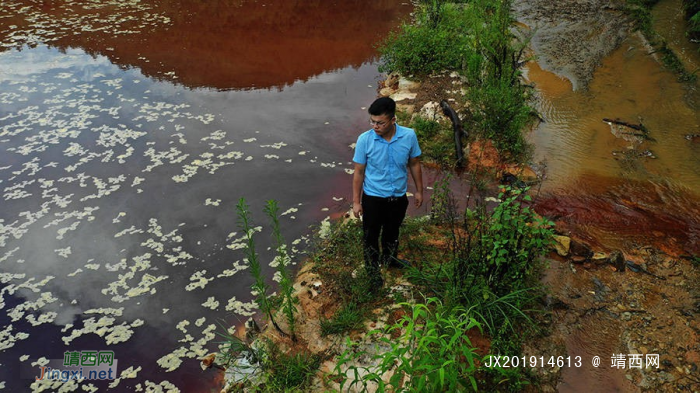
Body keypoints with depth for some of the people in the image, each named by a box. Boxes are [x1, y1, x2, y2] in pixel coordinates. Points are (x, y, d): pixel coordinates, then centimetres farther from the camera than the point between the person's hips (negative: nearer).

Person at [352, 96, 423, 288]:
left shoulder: (409, 136, -16)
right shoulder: (364, 139, -20)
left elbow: (414, 164, 0)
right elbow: (359, 172, -10)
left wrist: (419, 190, 7)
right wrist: (356, 201, -7)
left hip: (399, 197, 2)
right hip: (373, 198, -2)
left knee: (392, 231, 26)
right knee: (371, 235, 14)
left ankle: (389, 257, 54)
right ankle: (372, 268, 38)